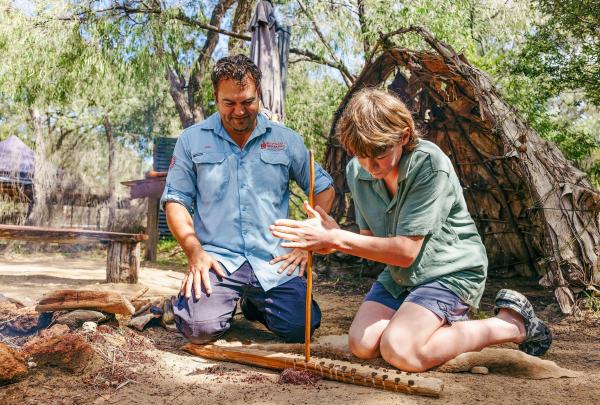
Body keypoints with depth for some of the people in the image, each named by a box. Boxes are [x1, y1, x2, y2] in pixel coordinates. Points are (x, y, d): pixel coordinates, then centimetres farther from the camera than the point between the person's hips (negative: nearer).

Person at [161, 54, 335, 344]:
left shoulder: (286, 140, 10)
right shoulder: (192, 140, 8)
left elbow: (324, 190, 14)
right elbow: (176, 201, 5)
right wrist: (195, 252, -10)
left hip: (274, 262, 2)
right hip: (217, 259, -1)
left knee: (300, 327, -17)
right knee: (200, 328, -25)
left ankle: (254, 304, 17)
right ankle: (210, 298, 14)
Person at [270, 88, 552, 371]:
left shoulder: (430, 164, -26)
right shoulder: (357, 171, -5)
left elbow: (406, 251, -26)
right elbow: (372, 240, 0)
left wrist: (335, 238, -29)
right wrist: (332, 234, -21)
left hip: (450, 270, -6)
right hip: (399, 275, 7)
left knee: (399, 350, -24)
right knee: (362, 345, -9)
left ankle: (513, 324, -5)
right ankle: (445, 322, 14)